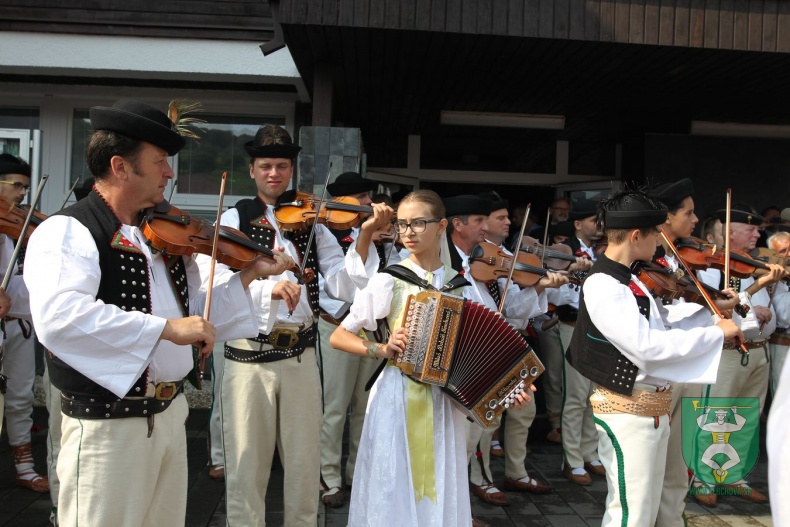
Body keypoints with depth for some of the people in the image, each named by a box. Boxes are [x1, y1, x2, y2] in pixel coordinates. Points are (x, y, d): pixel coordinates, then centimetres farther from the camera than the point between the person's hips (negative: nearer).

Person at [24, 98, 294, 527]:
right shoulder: (67, 232, -14)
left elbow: (195, 315, 17)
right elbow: (58, 316, -33)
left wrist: (249, 275, 8)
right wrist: (165, 327, -34)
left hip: (171, 413, 8)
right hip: (109, 425, -7)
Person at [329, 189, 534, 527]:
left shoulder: (459, 283, 4)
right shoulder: (389, 281, -6)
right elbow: (338, 337, -4)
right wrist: (381, 350, -17)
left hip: (445, 400, 3)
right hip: (397, 396, -3)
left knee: (440, 492, 10)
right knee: (395, 489, 5)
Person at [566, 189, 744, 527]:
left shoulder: (628, 280, 11)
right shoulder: (602, 286, -19)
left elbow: (662, 329, 18)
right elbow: (648, 345, -26)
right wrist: (717, 332, -17)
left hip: (653, 408, 9)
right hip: (627, 411, -9)